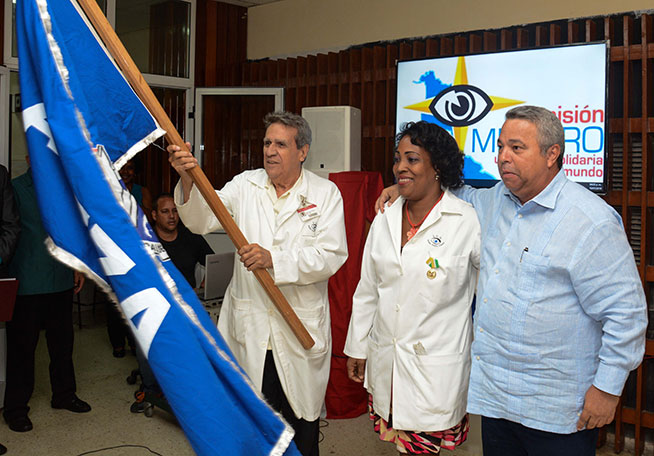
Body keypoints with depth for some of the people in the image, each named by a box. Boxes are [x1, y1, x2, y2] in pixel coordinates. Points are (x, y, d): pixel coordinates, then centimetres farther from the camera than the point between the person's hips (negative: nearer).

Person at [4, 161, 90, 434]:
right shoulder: (16, 188, -5)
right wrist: (10, 276, -13)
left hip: (61, 280, 5)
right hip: (26, 284, -5)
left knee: (62, 341, 14)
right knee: (22, 344, 3)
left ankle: (64, 394, 30)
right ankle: (15, 406, 16)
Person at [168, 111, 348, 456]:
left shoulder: (325, 194, -2)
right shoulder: (245, 185, 4)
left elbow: (331, 256, -13)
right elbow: (202, 220, -8)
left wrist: (273, 259, -24)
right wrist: (188, 180, -27)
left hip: (301, 328, -1)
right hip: (248, 324, 2)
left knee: (301, 421, 13)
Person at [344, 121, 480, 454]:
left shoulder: (466, 221, -11)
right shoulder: (385, 219, 5)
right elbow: (367, 290, 11)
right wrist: (357, 347, 15)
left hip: (436, 364, -5)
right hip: (385, 359, 5)